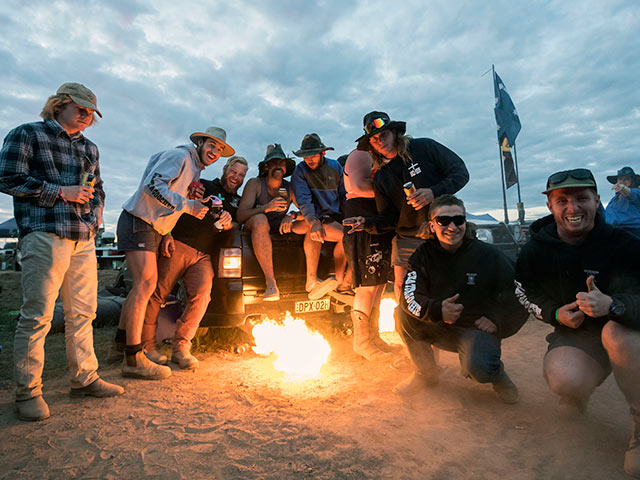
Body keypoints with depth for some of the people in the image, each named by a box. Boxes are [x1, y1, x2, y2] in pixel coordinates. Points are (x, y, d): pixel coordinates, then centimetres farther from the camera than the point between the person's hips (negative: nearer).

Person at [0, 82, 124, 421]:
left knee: (82, 313, 9)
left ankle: (85, 378, 20)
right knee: (37, 316, -5)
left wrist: (97, 211, 11)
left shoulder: (89, 148, 22)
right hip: (45, 237, -6)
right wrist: (61, 192, -10)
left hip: (84, 240, 6)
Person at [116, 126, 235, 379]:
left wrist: (167, 235, 13)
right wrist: (187, 205, -21)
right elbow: (152, 185, -22)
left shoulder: (195, 170, 19)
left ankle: (121, 342, 25)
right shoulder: (179, 156, -10)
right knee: (145, 284, -15)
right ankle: (134, 360, -12)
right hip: (138, 222, -10)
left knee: (144, 285, 12)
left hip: (153, 228, 10)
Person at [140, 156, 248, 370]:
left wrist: (229, 223, -10)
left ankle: (181, 346, -8)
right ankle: (147, 345, 8)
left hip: (203, 256, 3)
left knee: (202, 293, -19)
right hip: (178, 246, -3)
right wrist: (167, 235, -7)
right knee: (158, 293, -6)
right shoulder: (203, 186, 11)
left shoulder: (237, 202, 23)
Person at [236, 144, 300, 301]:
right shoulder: (255, 184, -6)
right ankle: (271, 283, -46)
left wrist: (291, 216, -19)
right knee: (260, 220, -39)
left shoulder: (290, 188, 4)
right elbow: (240, 216, -15)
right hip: (253, 229, -4)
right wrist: (267, 207, -30)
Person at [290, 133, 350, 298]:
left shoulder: (335, 166, 12)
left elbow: (345, 195, 14)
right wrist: (314, 222, -31)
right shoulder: (300, 171, 0)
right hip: (319, 218, -4)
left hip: (338, 217, 4)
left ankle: (346, 283, -12)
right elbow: (304, 201, -14)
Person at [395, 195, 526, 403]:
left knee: (478, 368, -32)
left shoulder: (489, 255, -8)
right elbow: (409, 295, -15)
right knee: (402, 313, -18)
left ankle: (497, 374, 9)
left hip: (477, 328, -3)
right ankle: (426, 372, 2)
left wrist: (497, 320, -13)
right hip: (440, 329, 3)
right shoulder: (424, 254, -4)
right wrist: (436, 310, -31)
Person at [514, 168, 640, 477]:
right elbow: (526, 294, 7)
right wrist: (555, 313, -11)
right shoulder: (535, 251, -6)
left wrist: (612, 304, -40)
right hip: (573, 336, 1)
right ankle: (578, 394, 11)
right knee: (565, 382, -32)